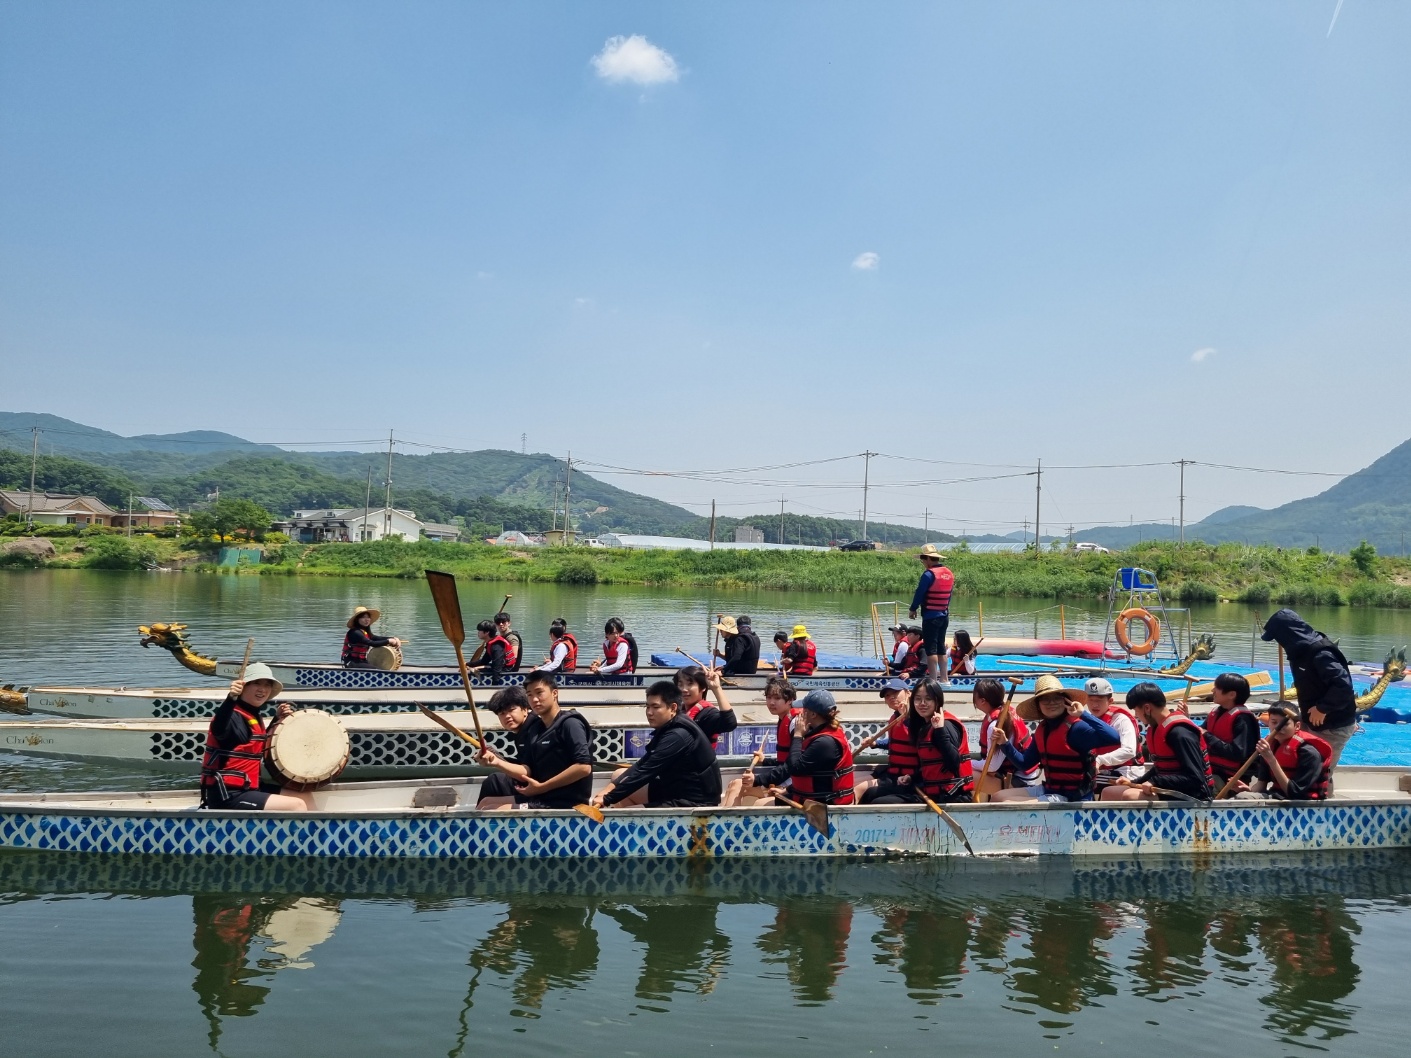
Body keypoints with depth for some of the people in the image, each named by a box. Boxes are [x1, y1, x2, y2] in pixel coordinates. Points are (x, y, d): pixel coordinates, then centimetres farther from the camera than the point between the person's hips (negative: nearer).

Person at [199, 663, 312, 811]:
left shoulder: (255, 716, 13)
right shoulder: (233, 715, -17)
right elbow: (218, 730, -42)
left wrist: (278, 720, 16)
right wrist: (231, 698, -57)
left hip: (247, 789, 10)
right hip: (227, 795, -10)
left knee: (304, 798, 13)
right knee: (297, 806, -16)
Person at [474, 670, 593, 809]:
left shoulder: (569, 724, -11)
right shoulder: (534, 729, 13)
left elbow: (584, 767, -21)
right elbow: (527, 772, 7)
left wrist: (542, 787, -16)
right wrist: (497, 762, -12)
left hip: (564, 802, -8)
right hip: (541, 798, 8)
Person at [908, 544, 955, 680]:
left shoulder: (929, 574, -16)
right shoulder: (950, 574, 9)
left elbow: (919, 593, -13)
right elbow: (949, 594, 14)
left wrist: (913, 609, -1)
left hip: (930, 616, -8)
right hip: (944, 615, 8)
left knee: (931, 649, -5)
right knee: (941, 647, 15)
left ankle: (933, 680, -7)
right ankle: (944, 678, 19)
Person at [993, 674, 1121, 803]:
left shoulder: (1076, 728, -19)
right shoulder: (1042, 729, 7)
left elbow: (1114, 739, -35)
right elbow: (1024, 763, 13)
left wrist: (1084, 714, -31)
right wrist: (1005, 744, -2)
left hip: (1072, 797, -9)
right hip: (1049, 790, 9)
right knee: (998, 798, 9)